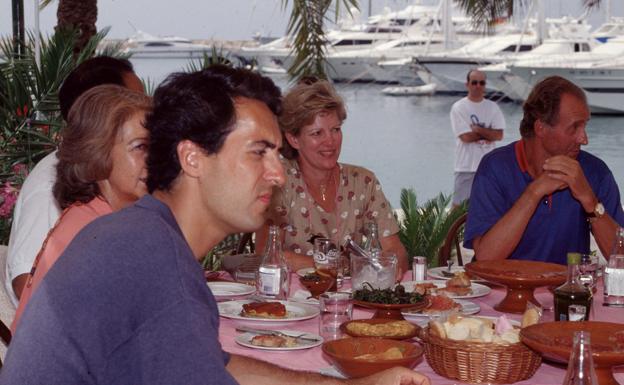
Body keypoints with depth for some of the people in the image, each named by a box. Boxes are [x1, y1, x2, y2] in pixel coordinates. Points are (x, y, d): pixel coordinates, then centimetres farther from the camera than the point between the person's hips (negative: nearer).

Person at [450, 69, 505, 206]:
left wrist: (477, 129, -12)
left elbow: (499, 135, -4)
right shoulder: (458, 107, -5)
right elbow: (465, 136, -13)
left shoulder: (493, 107, 6)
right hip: (466, 166, -4)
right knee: (459, 205, -3)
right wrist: (487, 133, -4)